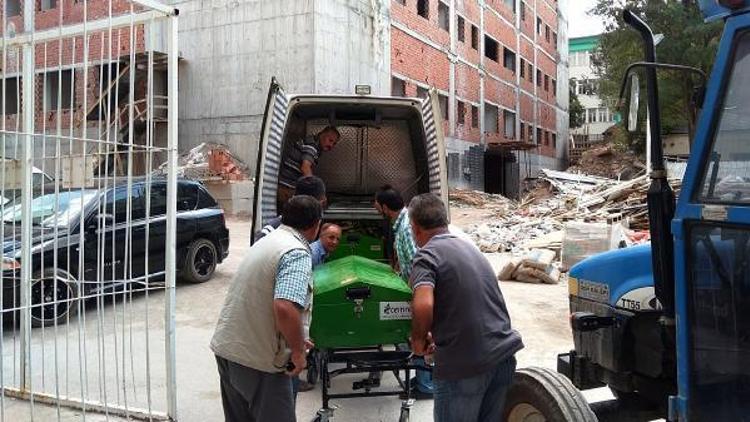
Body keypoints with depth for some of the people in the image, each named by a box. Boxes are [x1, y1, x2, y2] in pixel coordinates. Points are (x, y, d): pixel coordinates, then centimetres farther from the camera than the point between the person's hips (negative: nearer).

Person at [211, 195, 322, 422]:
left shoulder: (266, 241, 11)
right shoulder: (297, 254, -18)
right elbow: (285, 308, -33)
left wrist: (294, 340, 27)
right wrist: (298, 351, -17)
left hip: (225, 347, 9)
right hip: (259, 360, -9)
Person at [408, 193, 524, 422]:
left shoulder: (427, 254, -10)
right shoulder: (470, 247, 14)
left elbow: (423, 306, -27)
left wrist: (418, 339, -9)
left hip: (465, 364, -7)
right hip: (504, 354, 7)